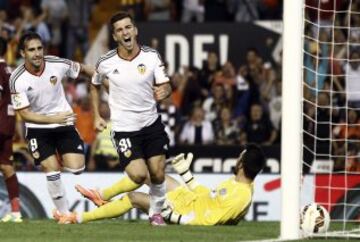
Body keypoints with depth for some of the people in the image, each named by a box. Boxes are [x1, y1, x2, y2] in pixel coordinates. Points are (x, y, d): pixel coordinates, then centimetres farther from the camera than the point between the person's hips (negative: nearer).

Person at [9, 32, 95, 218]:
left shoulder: (58, 64, -15)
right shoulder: (17, 80, -20)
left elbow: (83, 69, 5)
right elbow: (25, 114, -17)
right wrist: (54, 118, -27)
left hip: (64, 122, 2)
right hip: (37, 128, -2)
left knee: (76, 168, -10)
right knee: (51, 170, -11)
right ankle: (64, 214, 5)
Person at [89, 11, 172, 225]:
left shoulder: (151, 56, -7)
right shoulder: (106, 63, -8)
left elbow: (166, 86, -6)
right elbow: (95, 86, 11)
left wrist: (164, 91, -30)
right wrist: (97, 116, 7)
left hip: (151, 124, 2)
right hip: (124, 129, -2)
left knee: (158, 174, 1)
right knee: (138, 175, -16)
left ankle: (156, 213, 24)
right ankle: (102, 197, 10)